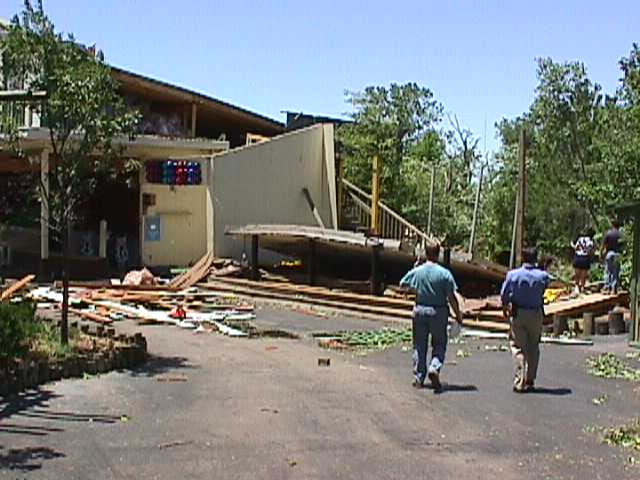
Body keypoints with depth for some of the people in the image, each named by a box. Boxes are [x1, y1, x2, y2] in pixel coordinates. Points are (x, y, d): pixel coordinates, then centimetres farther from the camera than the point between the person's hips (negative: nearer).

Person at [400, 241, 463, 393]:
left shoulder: (416, 271, -3)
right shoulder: (444, 273, -10)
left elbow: (402, 284, 14)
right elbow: (452, 297, -10)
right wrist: (458, 315, 1)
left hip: (420, 311, 2)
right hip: (439, 312, -2)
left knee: (419, 346, 12)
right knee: (439, 345, 10)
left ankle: (418, 378, 14)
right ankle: (434, 368, -13)